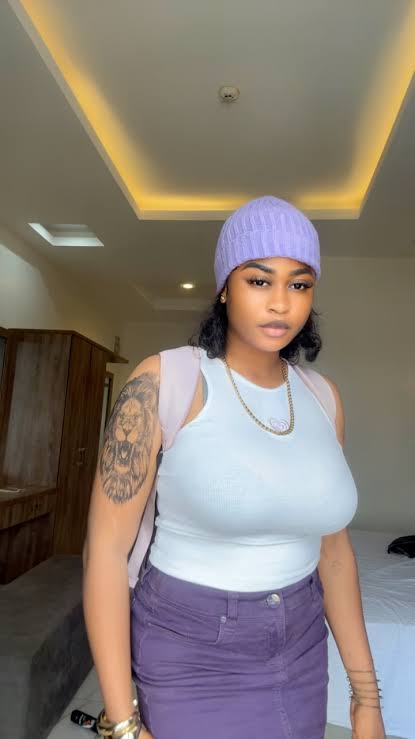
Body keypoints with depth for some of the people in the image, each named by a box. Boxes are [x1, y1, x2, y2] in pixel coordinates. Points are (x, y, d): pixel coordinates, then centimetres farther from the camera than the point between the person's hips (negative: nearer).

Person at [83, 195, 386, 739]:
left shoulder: (322, 397, -4)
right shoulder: (164, 383, -19)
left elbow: (333, 548, 3)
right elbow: (106, 549, -15)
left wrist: (366, 695, 8)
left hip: (298, 646, 5)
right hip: (190, 652, -4)